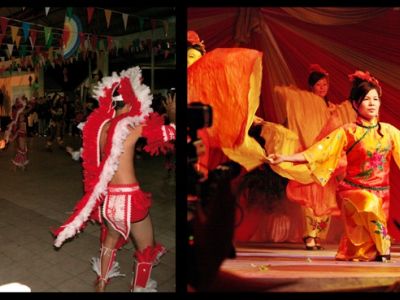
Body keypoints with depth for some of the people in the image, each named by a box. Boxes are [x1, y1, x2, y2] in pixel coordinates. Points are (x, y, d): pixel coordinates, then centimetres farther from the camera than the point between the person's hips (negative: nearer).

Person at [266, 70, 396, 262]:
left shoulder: (389, 131, 5)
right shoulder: (347, 132, -6)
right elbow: (317, 152, -14)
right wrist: (284, 158, -25)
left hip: (381, 192, 4)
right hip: (353, 189, -4)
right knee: (369, 205, -32)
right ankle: (381, 248, -7)